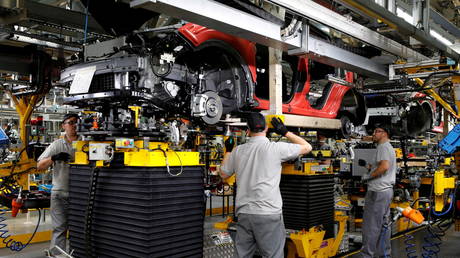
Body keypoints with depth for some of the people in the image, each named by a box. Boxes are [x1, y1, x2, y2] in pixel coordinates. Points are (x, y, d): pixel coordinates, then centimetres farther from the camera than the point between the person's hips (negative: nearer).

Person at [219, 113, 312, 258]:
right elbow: (307, 147, 5)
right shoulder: (276, 148, -7)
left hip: (244, 213, 4)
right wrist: (285, 132, 12)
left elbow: (223, 174, 19)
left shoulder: (238, 151, 4)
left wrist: (228, 151, 31)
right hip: (269, 214, -4)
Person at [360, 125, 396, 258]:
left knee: (371, 225, -7)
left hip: (378, 192, -10)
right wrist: (371, 168, 15)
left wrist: (368, 176, -15)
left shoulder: (383, 146, -11)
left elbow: (384, 166, -25)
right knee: (384, 224, 14)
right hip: (387, 190, 10)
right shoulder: (390, 148, 21)